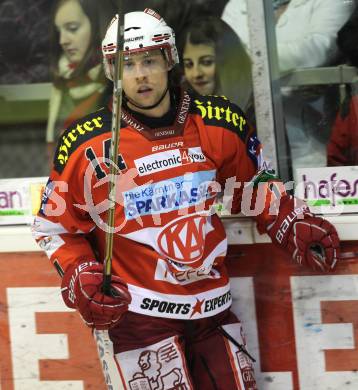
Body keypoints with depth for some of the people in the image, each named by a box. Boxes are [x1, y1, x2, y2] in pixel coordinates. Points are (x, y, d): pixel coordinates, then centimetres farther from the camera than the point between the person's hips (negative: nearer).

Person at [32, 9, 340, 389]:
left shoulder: (220, 123, -1)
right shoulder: (86, 144, -7)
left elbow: (253, 183, 16)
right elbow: (55, 225, 3)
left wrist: (294, 226, 4)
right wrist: (79, 280, -10)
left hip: (212, 308, 4)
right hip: (134, 311, -4)